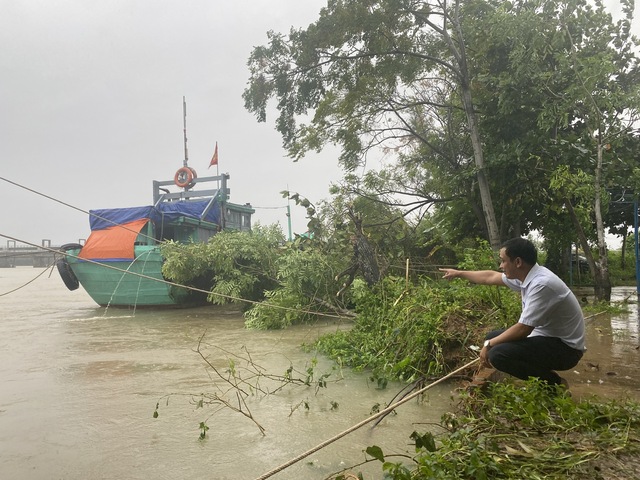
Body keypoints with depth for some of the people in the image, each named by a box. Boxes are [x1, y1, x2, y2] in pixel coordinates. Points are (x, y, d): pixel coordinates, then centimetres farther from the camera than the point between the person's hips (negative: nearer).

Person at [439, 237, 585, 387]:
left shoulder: (542, 284, -29)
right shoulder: (525, 275, 0)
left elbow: (523, 329, -27)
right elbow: (490, 277, 17)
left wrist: (489, 345, -14)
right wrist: (459, 273, 26)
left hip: (564, 346, -9)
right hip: (546, 336, 9)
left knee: (498, 354, -24)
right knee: (493, 337, 13)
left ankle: (554, 383, -4)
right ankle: (544, 375, 13)